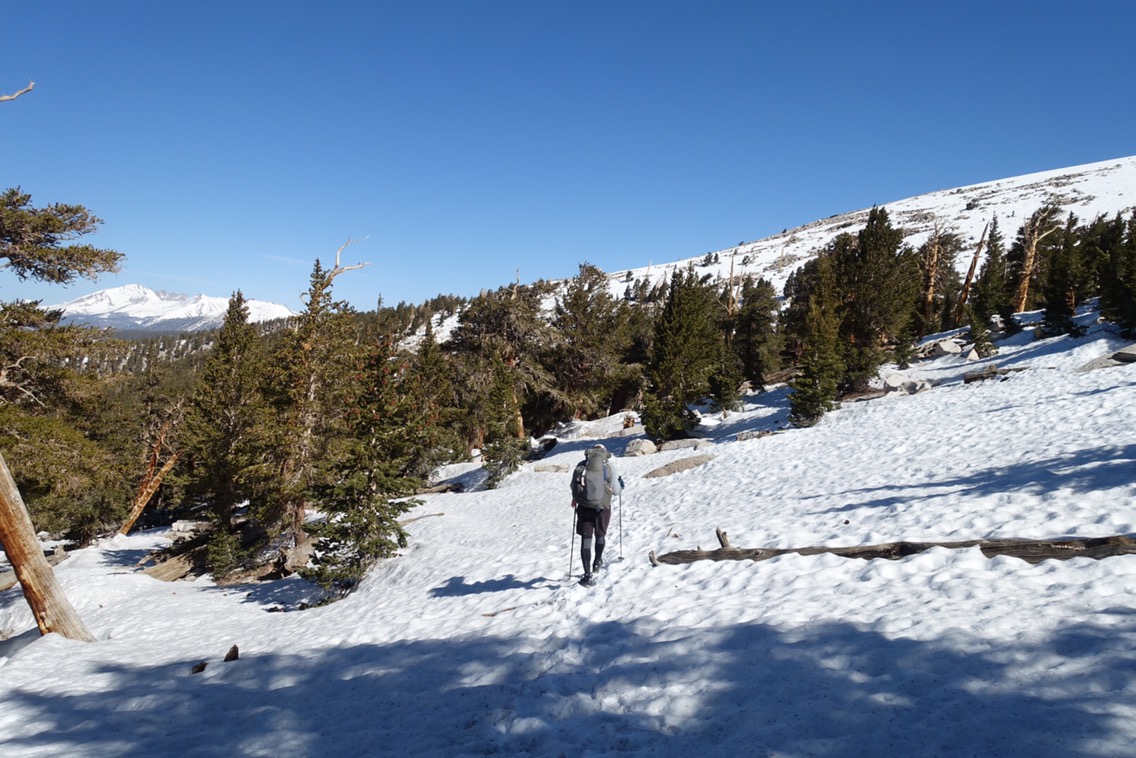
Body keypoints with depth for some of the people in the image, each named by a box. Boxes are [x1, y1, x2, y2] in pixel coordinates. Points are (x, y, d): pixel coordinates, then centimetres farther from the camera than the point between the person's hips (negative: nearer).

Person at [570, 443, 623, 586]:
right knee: (600, 535, 24)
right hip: (602, 507, 0)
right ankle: (597, 562, 42)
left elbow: (573, 486, 8)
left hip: (584, 507, 0)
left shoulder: (581, 465, 5)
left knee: (586, 539, 4)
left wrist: (576, 498, 28)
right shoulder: (609, 465, 1)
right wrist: (620, 484, 25)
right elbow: (616, 491, 3)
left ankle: (588, 575, -4)